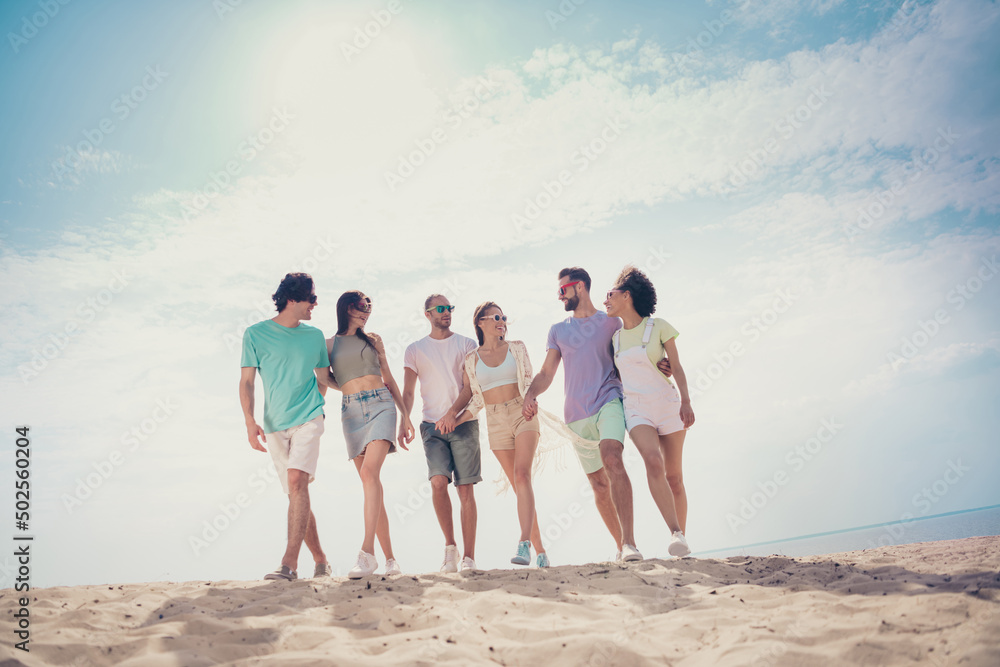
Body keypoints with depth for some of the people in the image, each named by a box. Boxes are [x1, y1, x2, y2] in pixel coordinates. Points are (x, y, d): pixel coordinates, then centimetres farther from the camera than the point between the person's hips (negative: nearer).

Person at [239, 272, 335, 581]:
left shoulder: (314, 335, 9)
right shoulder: (256, 334, 3)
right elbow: (246, 382, 1)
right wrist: (250, 422, -9)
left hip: (308, 420, -1)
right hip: (274, 426, 1)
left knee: (297, 481, -20)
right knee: (295, 493, 5)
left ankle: (289, 563, -20)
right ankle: (321, 561, 18)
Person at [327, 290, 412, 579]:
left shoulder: (373, 339, 16)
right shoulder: (328, 344, 12)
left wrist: (405, 414, 14)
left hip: (381, 405, -1)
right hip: (352, 412, 1)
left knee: (369, 472, -22)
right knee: (370, 481, -1)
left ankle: (367, 552, -29)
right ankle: (389, 557, 6)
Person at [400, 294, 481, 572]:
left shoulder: (467, 345, 10)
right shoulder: (415, 349, 13)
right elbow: (408, 393, 10)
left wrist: (458, 417, -10)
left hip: (464, 424, 0)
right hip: (432, 425, 0)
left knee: (465, 490, -2)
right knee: (438, 481, -18)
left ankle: (469, 557, 5)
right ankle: (450, 545, 2)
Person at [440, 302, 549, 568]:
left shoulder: (517, 348, 9)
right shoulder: (471, 359, 9)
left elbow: (529, 381, 9)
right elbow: (467, 392, 6)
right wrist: (452, 412, -12)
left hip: (522, 413, -1)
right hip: (496, 421, 1)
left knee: (522, 475, -21)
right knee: (518, 485, 3)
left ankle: (524, 544, -29)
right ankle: (540, 550, 10)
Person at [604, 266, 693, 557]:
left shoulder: (658, 326, 1)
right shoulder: (614, 336, 12)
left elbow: (677, 367, -1)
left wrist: (686, 401, -14)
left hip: (667, 404, -1)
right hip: (636, 410, 2)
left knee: (674, 476, 1)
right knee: (654, 463, -25)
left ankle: (682, 538, 15)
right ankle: (676, 534, -25)